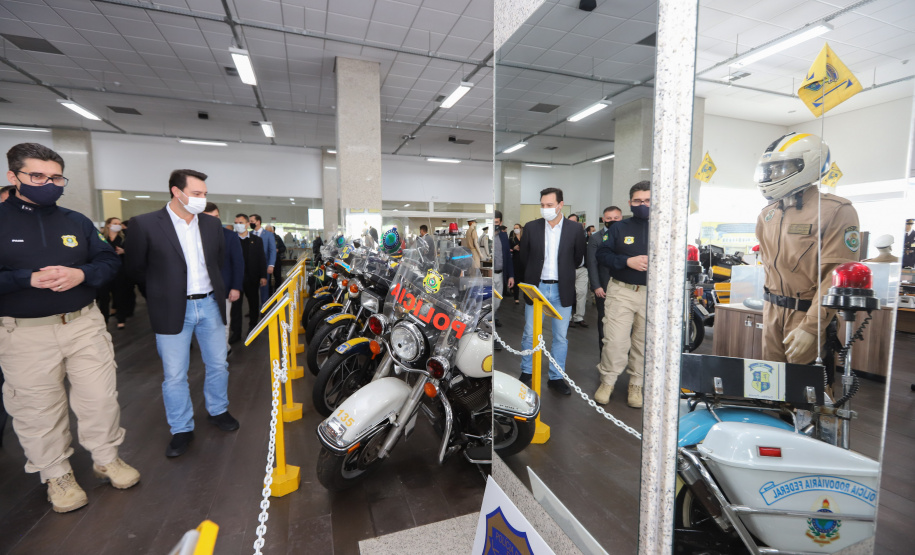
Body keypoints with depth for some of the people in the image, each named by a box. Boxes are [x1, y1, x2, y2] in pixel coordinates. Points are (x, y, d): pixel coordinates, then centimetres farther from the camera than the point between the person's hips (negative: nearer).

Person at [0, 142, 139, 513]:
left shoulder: (77, 222, 7)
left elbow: (110, 261, 5)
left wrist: (82, 274, -14)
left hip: (84, 324, 2)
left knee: (101, 398, 8)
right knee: (39, 409, 10)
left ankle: (106, 458, 28)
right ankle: (56, 474, 29)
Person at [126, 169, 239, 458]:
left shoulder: (212, 224, 4)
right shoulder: (144, 224, -9)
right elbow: (135, 267, 0)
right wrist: (163, 291, 6)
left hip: (210, 305, 4)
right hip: (173, 311, -3)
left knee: (218, 365, 13)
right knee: (174, 375, 6)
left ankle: (218, 411, 34)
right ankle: (181, 429, 24)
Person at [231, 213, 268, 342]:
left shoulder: (256, 240, 5)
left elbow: (262, 259, 4)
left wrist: (263, 276, -2)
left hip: (252, 278, 1)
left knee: (253, 303, 12)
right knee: (236, 304, 1)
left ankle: (253, 326, 28)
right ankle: (236, 332, 8)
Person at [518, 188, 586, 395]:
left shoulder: (575, 228, -2)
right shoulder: (531, 227, -1)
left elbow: (578, 258, 8)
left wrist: (563, 273, 12)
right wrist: (535, 273, 10)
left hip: (562, 290, 0)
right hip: (536, 287, 0)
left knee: (560, 337, 8)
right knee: (530, 335, 7)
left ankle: (556, 378, 23)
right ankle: (526, 373, 25)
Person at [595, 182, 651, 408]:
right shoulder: (619, 228, 6)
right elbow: (601, 254, 0)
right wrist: (627, 261, -14)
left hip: (650, 294, 2)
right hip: (621, 292, -1)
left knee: (643, 342, 9)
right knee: (615, 340, -4)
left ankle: (636, 385, 26)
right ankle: (607, 382, 15)